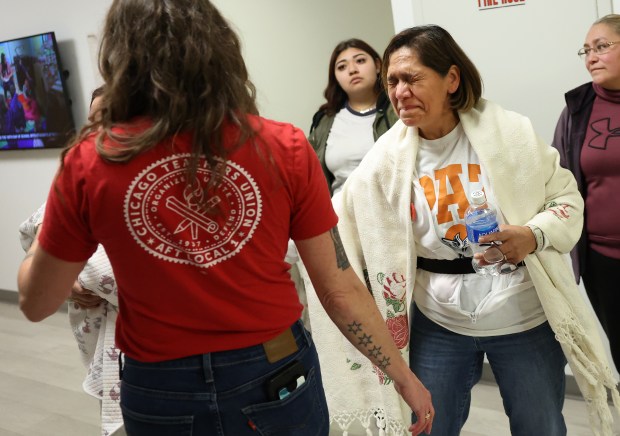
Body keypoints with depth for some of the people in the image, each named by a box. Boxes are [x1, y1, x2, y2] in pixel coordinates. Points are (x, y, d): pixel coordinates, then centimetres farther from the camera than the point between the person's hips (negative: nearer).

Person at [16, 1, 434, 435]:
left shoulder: (89, 162, -13)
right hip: (276, 379, 1)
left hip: (160, 391, 0)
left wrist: (44, 236, 20)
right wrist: (403, 375, 7)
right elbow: (340, 290, -7)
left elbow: (36, 302, 0)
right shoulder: (284, 149, -13)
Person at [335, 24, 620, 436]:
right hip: (438, 324, 1)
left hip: (525, 318, 0)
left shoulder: (510, 132, -10)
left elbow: (566, 197, -2)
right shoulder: (385, 159, -6)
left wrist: (535, 235, -20)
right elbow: (338, 222, 0)